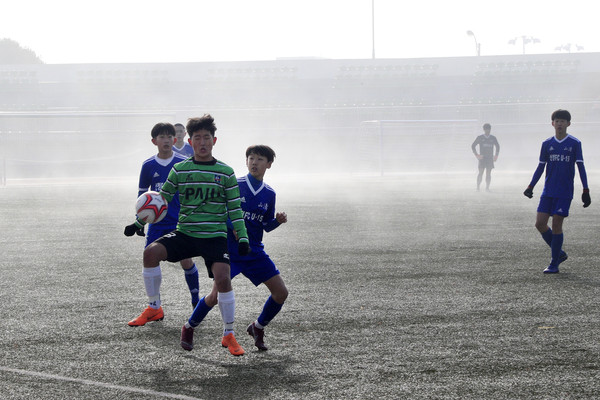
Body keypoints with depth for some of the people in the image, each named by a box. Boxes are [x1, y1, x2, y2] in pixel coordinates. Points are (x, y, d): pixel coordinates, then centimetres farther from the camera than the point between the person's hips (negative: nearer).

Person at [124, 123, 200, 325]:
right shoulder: (148, 166, 1)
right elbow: (142, 195, 9)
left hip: (180, 222, -2)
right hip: (157, 222, 2)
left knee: (186, 261, -2)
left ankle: (196, 303, 17)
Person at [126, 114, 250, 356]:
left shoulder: (225, 172, 3)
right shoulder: (180, 170, 5)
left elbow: (235, 209, 5)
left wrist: (242, 237, -3)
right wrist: (139, 223, 8)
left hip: (215, 236, -2)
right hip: (185, 233, 2)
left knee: (222, 278, -21)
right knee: (151, 252, -22)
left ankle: (229, 335, -3)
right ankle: (154, 307, -3)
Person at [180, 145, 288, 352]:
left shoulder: (269, 194, 7)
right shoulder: (234, 185, -5)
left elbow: (266, 226, 14)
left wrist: (278, 220, -7)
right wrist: (232, 226, -18)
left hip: (255, 251, 4)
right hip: (230, 249, -4)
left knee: (281, 292, -3)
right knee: (217, 294, -14)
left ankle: (258, 327, 19)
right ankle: (189, 328, 9)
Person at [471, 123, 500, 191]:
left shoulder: (493, 138, 8)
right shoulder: (479, 138, 2)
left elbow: (497, 147, 23)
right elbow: (473, 146, 9)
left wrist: (496, 156, 13)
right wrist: (476, 155, 0)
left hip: (490, 158, 2)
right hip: (482, 158, -2)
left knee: (488, 173, -1)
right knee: (481, 172, -8)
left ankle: (487, 187, 1)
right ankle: (478, 187, -4)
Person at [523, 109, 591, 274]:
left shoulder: (575, 143, -1)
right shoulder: (547, 144, 7)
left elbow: (580, 167, 0)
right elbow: (541, 167, 13)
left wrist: (585, 190, -4)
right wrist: (531, 186, 4)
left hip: (565, 192, -4)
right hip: (548, 191, 4)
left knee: (556, 224, -8)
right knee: (540, 223, -4)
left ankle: (554, 264, 2)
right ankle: (560, 253, 16)